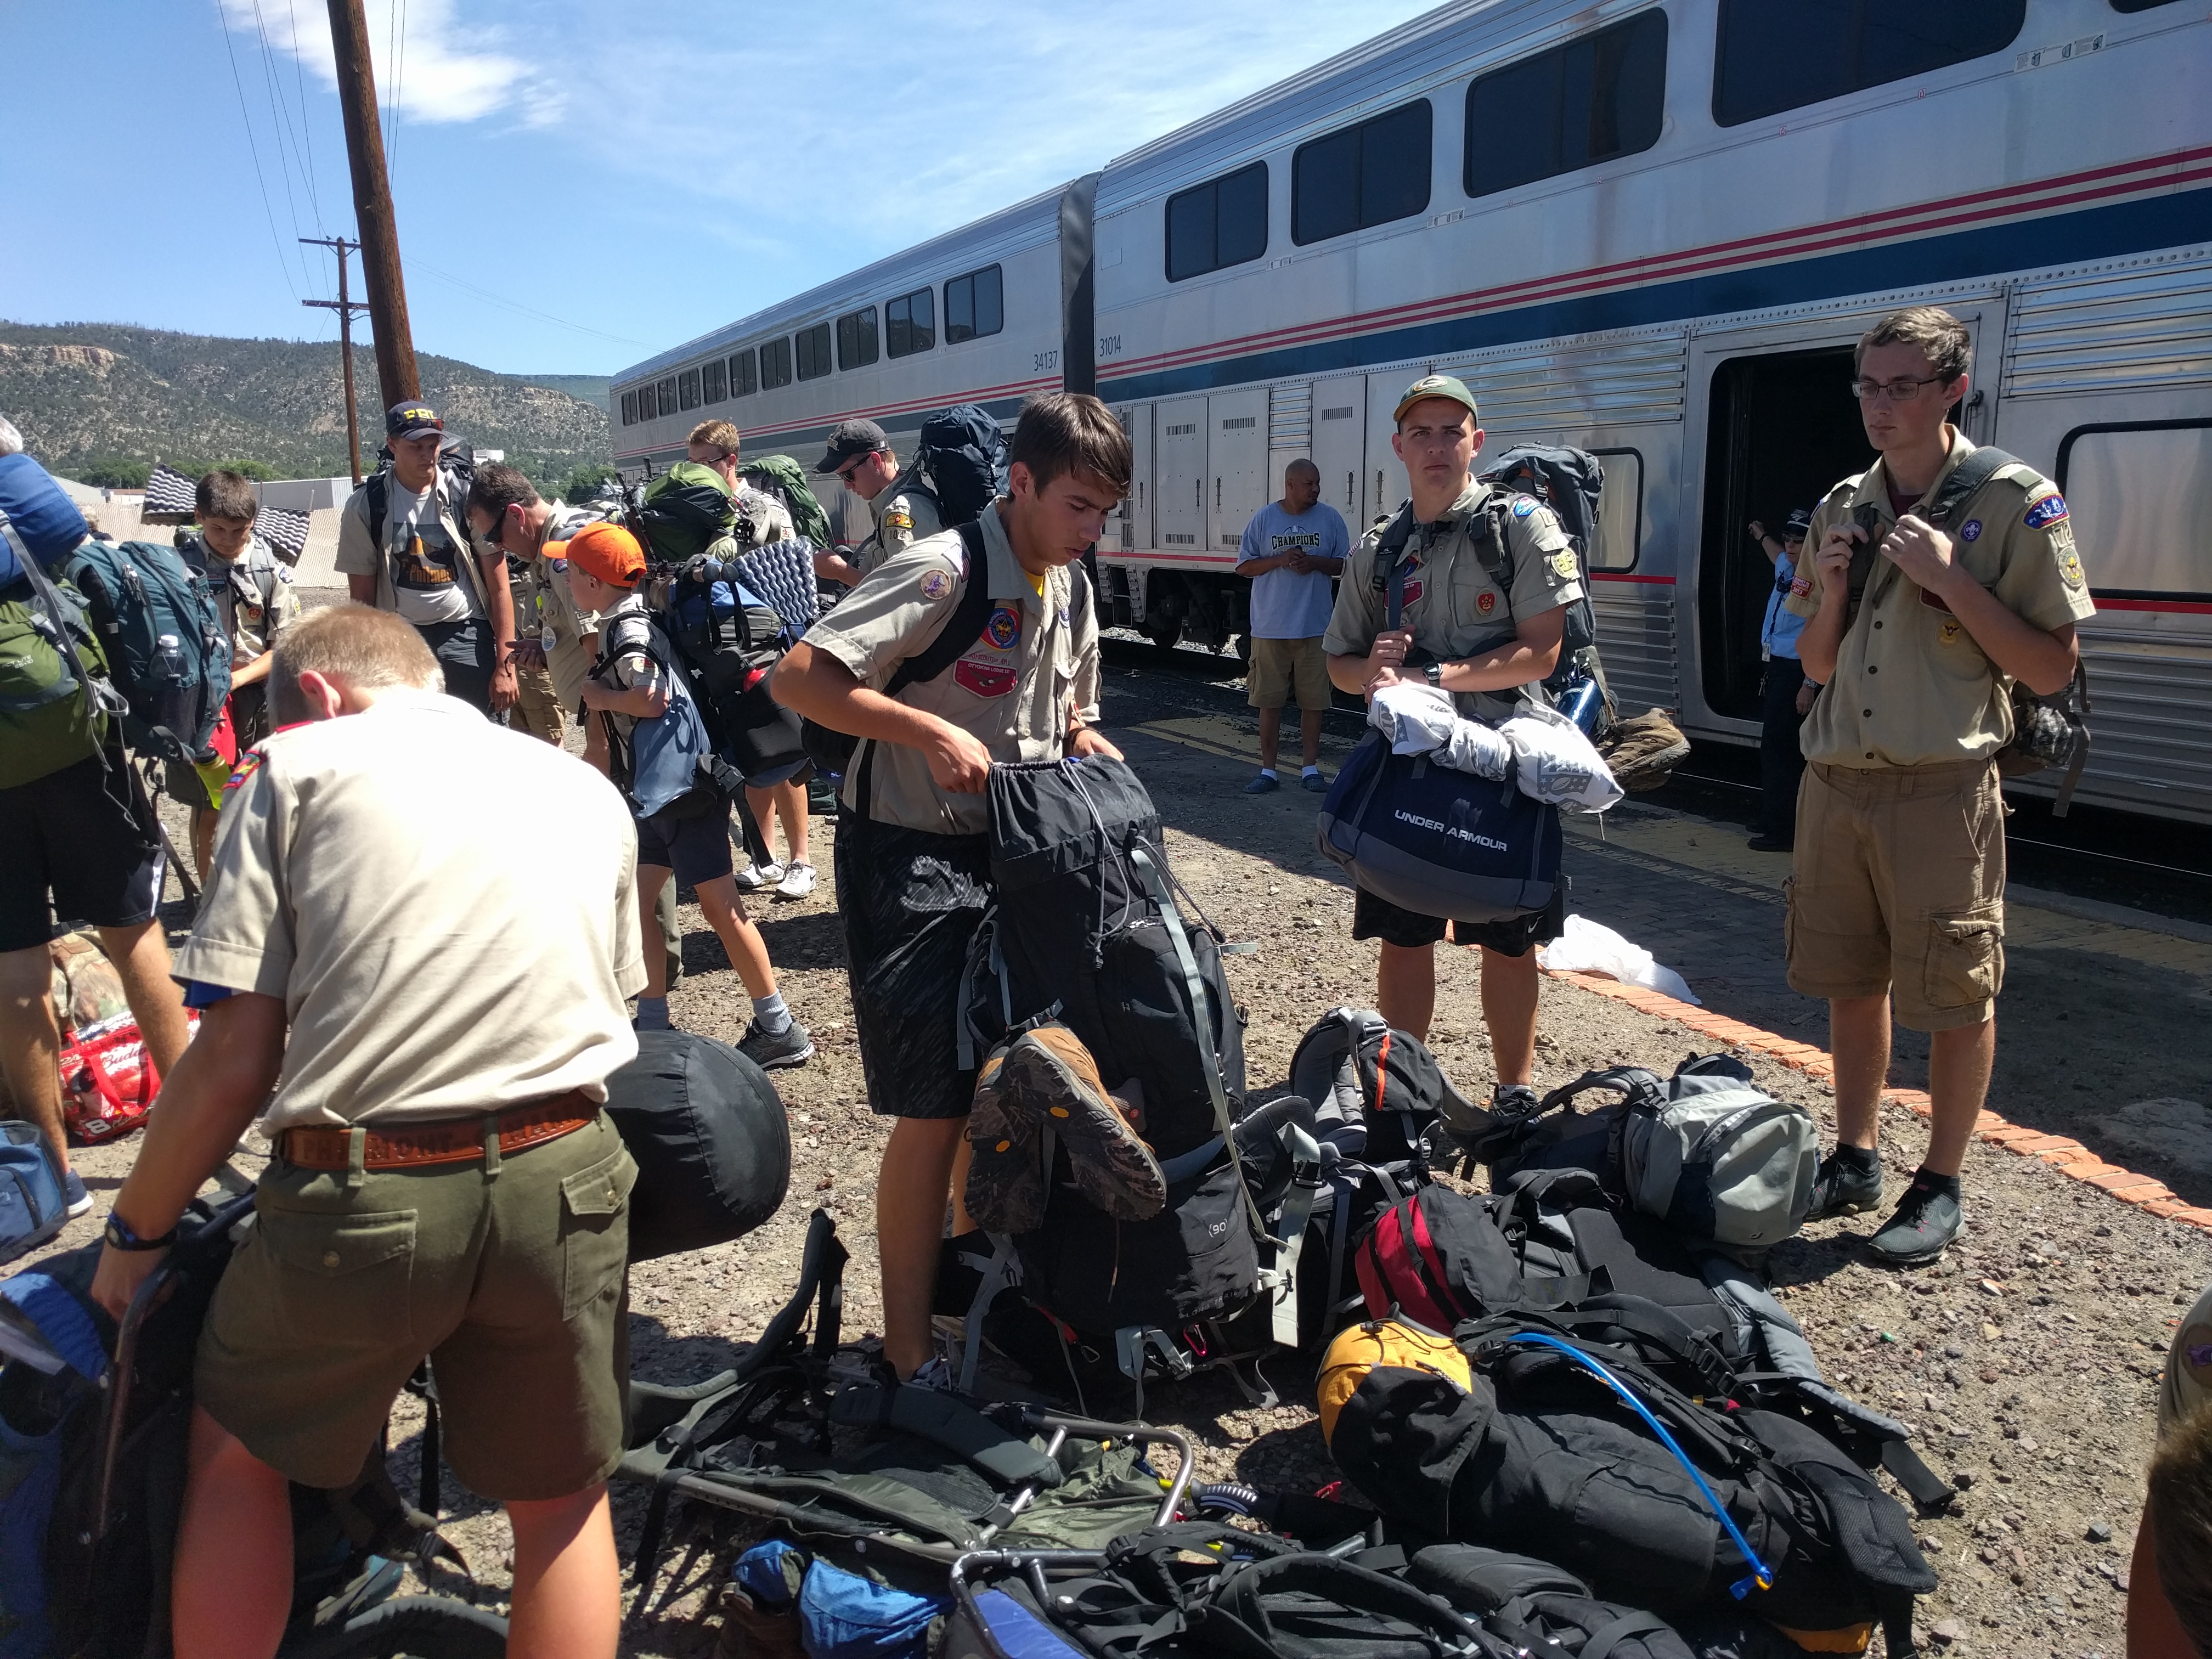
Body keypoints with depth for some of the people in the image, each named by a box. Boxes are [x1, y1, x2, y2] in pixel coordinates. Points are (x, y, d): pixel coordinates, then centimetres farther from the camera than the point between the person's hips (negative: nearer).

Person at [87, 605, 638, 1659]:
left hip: (361, 1194, -2)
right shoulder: (587, 788, 16)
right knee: (562, 1499, 22)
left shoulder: (292, 770, 5)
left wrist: (135, 1233, 14)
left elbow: (232, 1064, 0)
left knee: (237, 1453, 27)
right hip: (560, 1181, 3)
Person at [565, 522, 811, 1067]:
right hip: (655, 793, 10)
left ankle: (780, 1029, 4)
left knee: (721, 908, -4)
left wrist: (601, 697, -15)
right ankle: (653, 1025, 20)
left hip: (682, 791, -10)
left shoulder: (629, 632, -16)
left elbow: (653, 698, -30)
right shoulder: (622, 625, 13)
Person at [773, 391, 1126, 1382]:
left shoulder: (1071, 589, 8)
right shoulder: (945, 570, -18)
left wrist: (1088, 744, 0)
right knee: (934, 1107, -4)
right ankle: (909, 1351, 12)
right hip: (913, 862, -8)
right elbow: (798, 680, -24)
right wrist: (933, 731, -28)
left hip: (1010, 854, 8)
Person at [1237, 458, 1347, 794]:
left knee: (1313, 700, 4)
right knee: (1269, 701, 4)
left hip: (1315, 627, 0)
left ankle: (1309, 768, 15)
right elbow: (1244, 567, 4)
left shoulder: (1330, 518, 4)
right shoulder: (1264, 519, 3)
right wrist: (1280, 560, -11)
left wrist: (1315, 562, -12)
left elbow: (1345, 564, 7)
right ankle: (1268, 770, 12)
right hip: (1270, 627, 0)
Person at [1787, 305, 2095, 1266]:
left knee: (1956, 997, 5)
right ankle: (1853, 1162, 29)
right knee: (1851, 982, 14)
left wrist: (1951, 580, -17)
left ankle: (1941, 1188, 20)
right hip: (1837, 782, 5)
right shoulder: (1842, 509, 10)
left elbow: (2052, 670, -9)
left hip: (1943, 790, -5)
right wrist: (1831, 590, -3)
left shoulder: (2015, 503, -6)